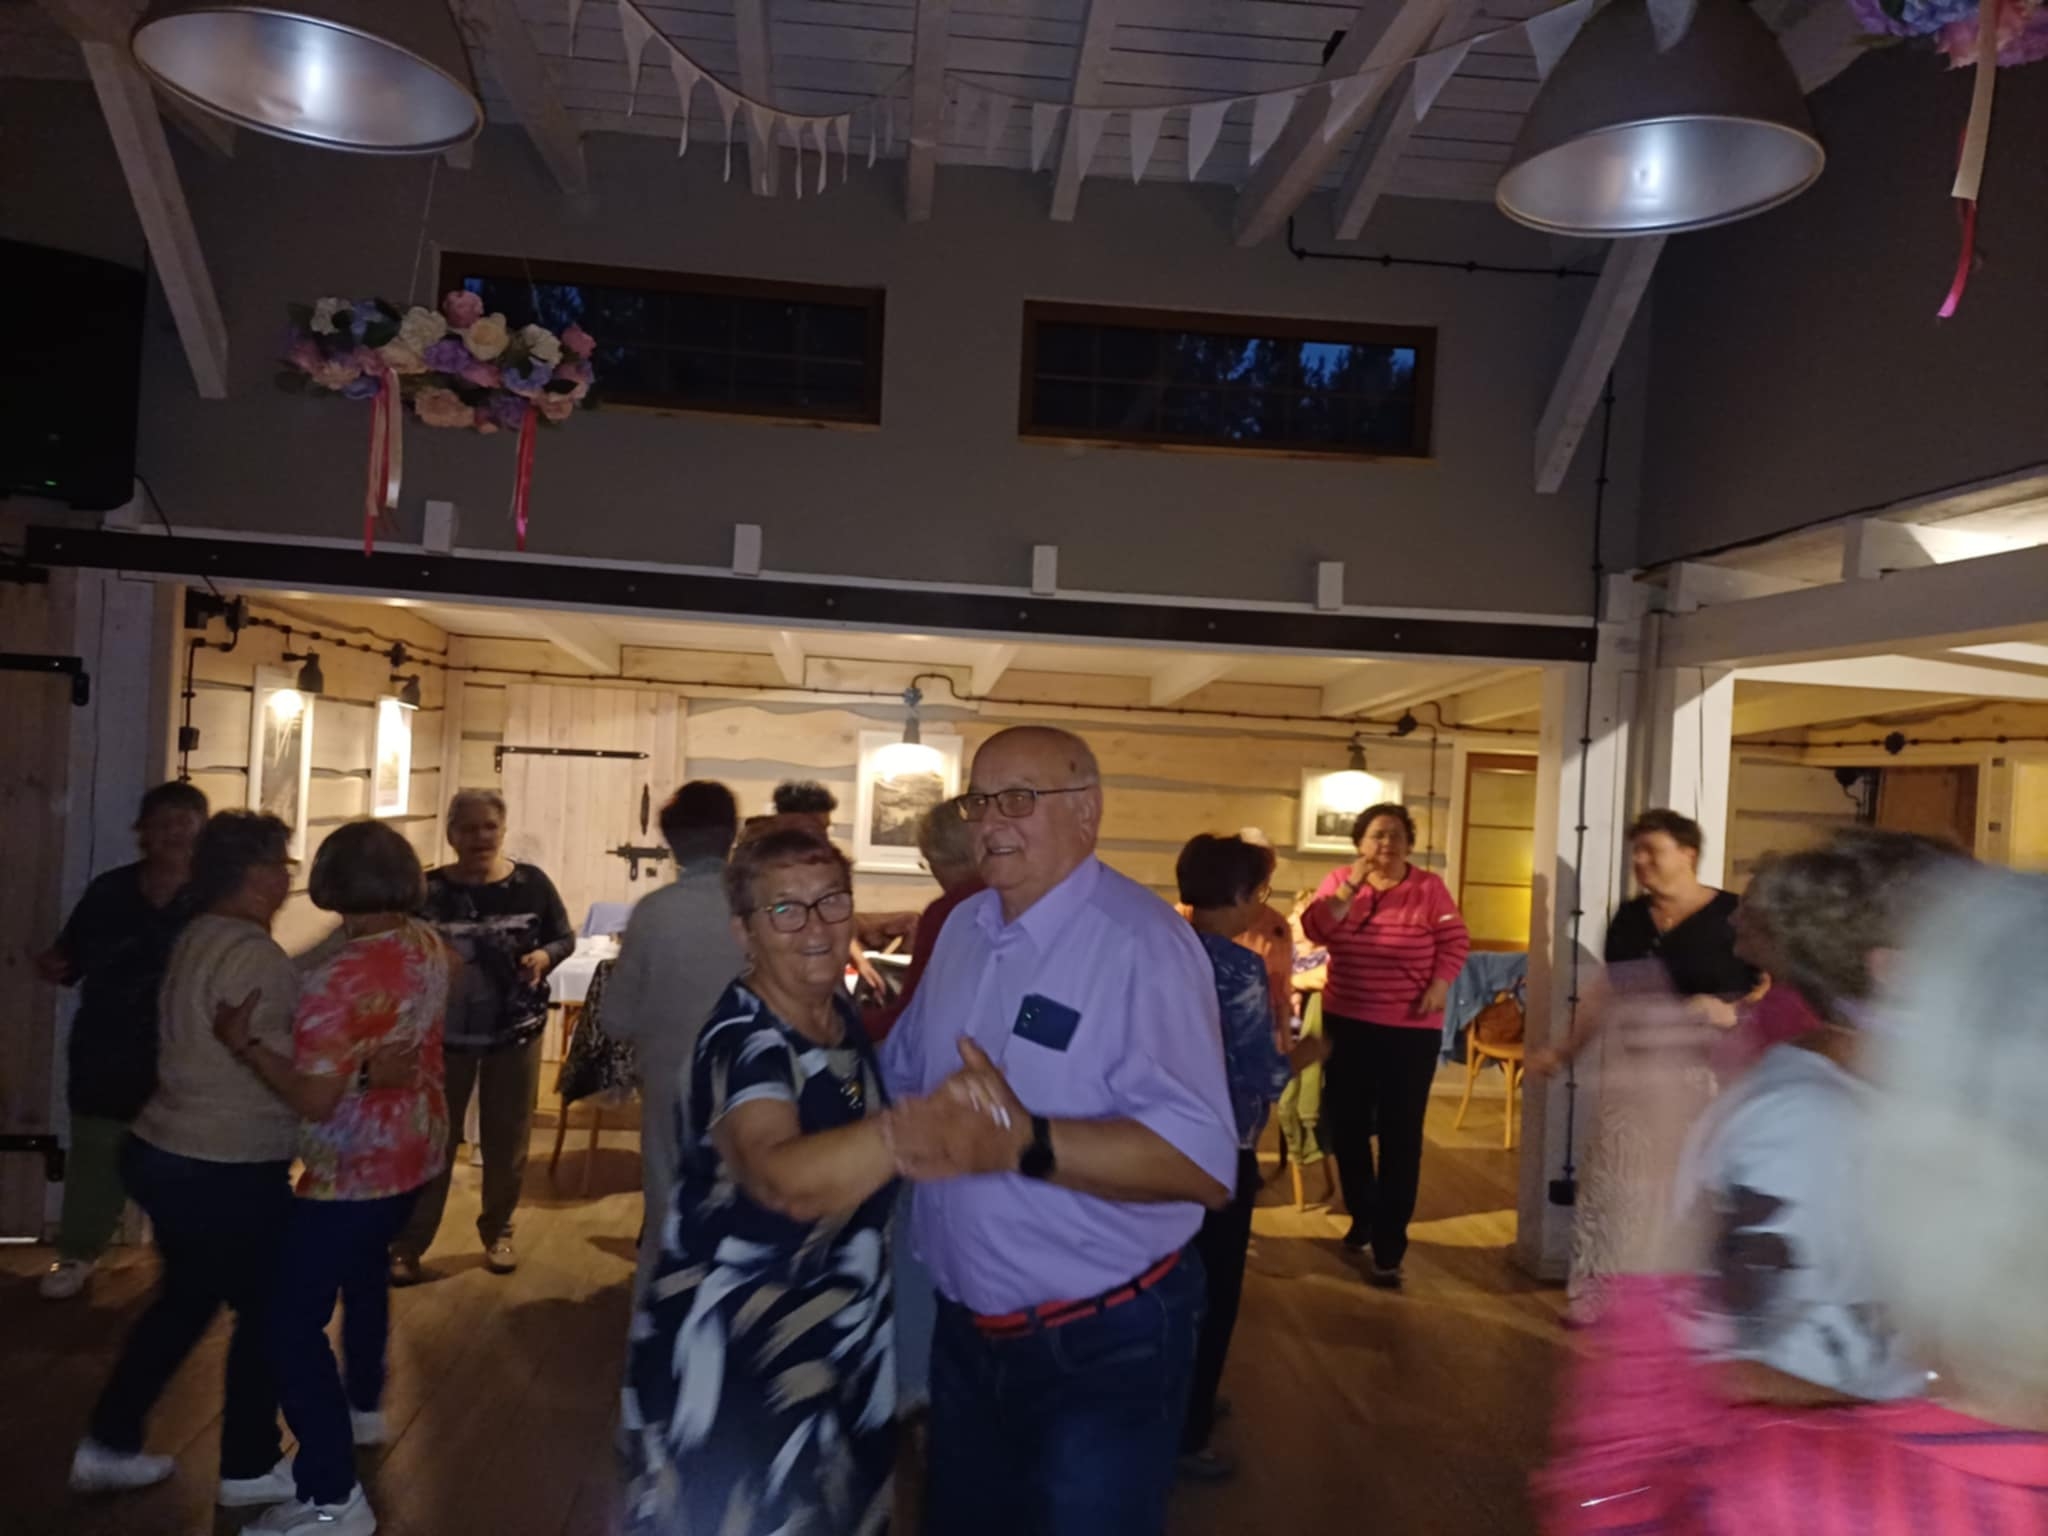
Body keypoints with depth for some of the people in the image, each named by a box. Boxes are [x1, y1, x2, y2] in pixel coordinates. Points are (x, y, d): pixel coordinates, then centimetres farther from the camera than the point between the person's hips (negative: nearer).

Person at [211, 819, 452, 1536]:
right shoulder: (428, 945, -4)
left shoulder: (337, 979, -27)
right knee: (364, 1269, 31)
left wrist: (244, 1043, -19)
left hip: (355, 1168, -9)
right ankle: (363, 1409, 50)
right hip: (416, 1148, 9)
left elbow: (317, 1101, -27)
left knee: (294, 1319, -1)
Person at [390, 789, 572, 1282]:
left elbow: (565, 938, 4)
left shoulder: (531, 884, -6)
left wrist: (543, 957, -15)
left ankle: (498, 1231, 33)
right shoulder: (428, 890, -10)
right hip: (445, 1033, -2)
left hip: (517, 1031, 2)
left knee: (507, 1140, 14)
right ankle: (407, 1245, 17)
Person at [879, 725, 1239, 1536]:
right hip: (966, 1330, 8)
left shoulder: (1140, 943, -22)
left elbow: (1203, 1161, -31)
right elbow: (901, 1074, 20)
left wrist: (1024, 1144, -43)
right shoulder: (963, 928, 3)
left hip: (1102, 1348, -7)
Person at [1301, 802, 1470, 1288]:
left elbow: (1456, 941, -1)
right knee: (1348, 1128, 14)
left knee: (1400, 1137, -1)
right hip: (1347, 1025, 3)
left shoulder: (1429, 888, -4)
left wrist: (1440, 985, -15)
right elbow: (1314, 930, -12)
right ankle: (1362, 1217, 37)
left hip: (1411, 1031, -3)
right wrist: (1352, 884, -18)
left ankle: (1389, 1248, 5)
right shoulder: (1339, 882, 1)